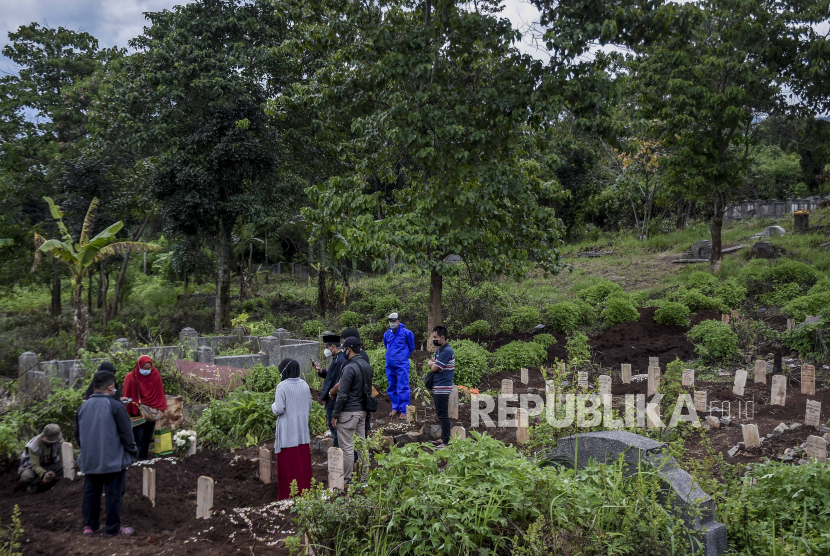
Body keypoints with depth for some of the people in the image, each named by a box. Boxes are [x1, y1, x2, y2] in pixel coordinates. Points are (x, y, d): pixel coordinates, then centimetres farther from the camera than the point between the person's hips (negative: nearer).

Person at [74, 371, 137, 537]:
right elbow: (126, 432, -12)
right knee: (114, 494, 3)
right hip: (113, 459, -6)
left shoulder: (83, 406, 5)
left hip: (89, 460, 6)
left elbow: (77, 434, 14)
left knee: (91, 492, 17)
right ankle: (113, 528, 8)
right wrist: (133, 451, 0)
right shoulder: (115, 406, -14)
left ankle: (90, 525, 24)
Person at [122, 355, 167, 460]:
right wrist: (129, 411, -10)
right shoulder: (131, 377, -11)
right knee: (138, 437, -4)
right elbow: (128, 396, -9)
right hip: (137, 412, -4)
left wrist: (161, 407, -1)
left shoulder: (156, 375, -2)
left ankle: (143, 456, 21)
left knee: (148, 436, 11)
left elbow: (160, 392, 2)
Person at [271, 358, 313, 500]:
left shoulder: (282, 386, -16)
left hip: (287, 432, -5)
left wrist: (273, 406, 4)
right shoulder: (304, 385, 2)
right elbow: (309, 406, 9)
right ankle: (304, 490, 19)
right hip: (302, 430, 5)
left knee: (288, 463, 4)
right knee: (303, 461, 13)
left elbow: (278, 410, -16)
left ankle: (288, 495, 9)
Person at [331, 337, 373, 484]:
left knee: (347, 447, -1)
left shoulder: (350, 368, -17)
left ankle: (346, 480, 5)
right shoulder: (367, 366, 9)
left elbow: (343, 394, -19)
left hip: (348, 412, -9)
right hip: (363, 411, 9)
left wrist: (335, 415, -12)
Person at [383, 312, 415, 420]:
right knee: (392, 387, 12)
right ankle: (395, 408, 24)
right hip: (390, 365, 5)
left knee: (403, 388, -6)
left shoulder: (406, 333, -6)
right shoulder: (386, 334, 8)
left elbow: (411, 347, 8)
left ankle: (403, 410, -1)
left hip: (402, 365, -5)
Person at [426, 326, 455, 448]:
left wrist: (433, 364, 2)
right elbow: (429, 363, 13)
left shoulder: (447, 351, -18)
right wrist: (433, 363, -8)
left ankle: (445, 442, -2)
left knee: (443, 415, -6)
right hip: (437, 387, 10)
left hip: (443, 388, -10)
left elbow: (434, 368, -20)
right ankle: (443, 438, 25)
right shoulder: (439, 350, 15)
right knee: (440, 414, 16)